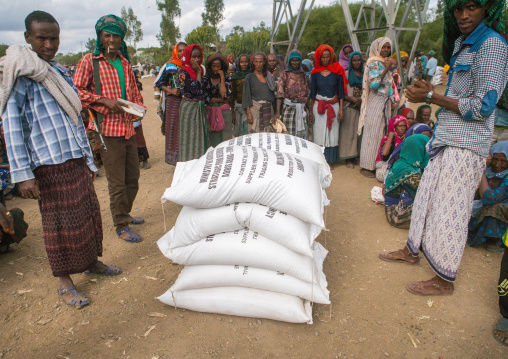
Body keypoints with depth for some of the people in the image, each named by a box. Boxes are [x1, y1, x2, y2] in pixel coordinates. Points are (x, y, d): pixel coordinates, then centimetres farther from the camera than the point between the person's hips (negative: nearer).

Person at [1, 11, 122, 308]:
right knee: (60, 223, 2)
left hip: (78, 161, 7)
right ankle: (65, 283, 17)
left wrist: (89, 160, 18)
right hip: (50, 166, -7)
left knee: (89, 213, 14)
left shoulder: (63, 73, 16)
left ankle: (91, 261, 34)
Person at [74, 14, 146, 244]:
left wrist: (138, 107, 6)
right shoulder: (89, 61, -2)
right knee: (117, 183, -1)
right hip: (109, 130, -6)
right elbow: (76, 91, -8)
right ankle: (121, 226, 13)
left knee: (133, 177, 15)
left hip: (128, 128, 7)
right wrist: (104, 100, -18)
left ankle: (124, 214, 35)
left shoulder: (125, 62, 16)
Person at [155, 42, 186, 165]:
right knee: (173, 128, 0)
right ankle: (174, 159, 10)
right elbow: (159, 83, 6)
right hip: (173, 101, -1)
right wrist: (171, 90, -7)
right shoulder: (170, 66, 4)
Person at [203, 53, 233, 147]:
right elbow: (205, 98, -4)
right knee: (213, 141, 0)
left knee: (226, 139, -5)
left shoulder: (227, 79, 6)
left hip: (224, 112, 0)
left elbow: (225, 96, -11)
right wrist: (222, 100, -6)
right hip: (210, 113, 0)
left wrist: (222, 78, -6)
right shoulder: (205, 79, 7)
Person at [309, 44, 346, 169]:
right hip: (319, 106, 0)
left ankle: (330, 160, 13)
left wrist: (341, 109, -3)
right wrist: (311, 111, 3)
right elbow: (312, 93, 7)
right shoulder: (315, 72, 4)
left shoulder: (337, 71, 1)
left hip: (334, 106, 0)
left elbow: (341, 91, 2)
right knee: (319, 132, 1)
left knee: (332, 133, 3)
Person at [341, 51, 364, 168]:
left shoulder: (365, 74, 14)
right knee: (349, 131, -4)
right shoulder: (346, 74, 2)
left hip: (362, 107, 4)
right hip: (350, 107, -4)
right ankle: (349, 158, 2)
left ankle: (358, 154, 14)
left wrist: (361, 100, -2)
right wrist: (352, 99, -13)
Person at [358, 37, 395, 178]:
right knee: (372, 133, -5)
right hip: (376, 102, -8)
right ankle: (366, 166, 2)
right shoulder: (374, 62, -9)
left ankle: (378, 164, 15)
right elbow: (373, 84, -20)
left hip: (385, 102, 8)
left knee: (381, 132, 8)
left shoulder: (384, 62, 17)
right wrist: (387, 69, -21)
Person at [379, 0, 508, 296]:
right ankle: (412, 251, 34)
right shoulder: (462, 43, 15)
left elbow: (482, 107, -18)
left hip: (466, 146, -9)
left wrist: (431, 96, -14)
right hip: (448, 141, 9)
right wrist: (429, 92, 9)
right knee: (428, 198, 17)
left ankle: (445, 281, 13)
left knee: (449, 211, -2)